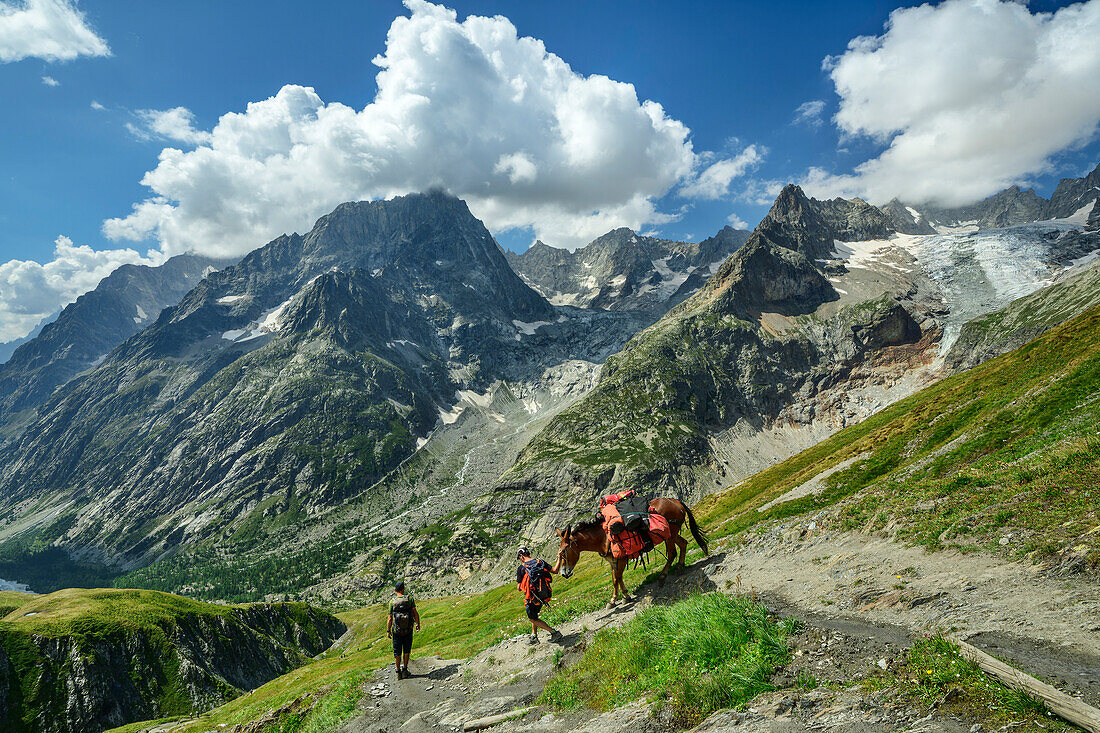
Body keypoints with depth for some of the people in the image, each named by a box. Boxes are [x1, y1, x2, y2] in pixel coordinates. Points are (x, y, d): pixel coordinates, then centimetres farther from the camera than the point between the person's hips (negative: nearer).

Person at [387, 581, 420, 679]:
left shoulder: (392, 602, -8)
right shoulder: (409, 599, -8)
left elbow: (390, 618, -6)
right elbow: (415, 613, -8)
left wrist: (388, 631, 5)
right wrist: (418, 624, 5)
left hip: (397, 630, 0)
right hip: (408, 630, 0)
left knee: (397, 652, 14)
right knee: (406, 650, 17)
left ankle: (398, 672, 19)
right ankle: (405, 670, 19)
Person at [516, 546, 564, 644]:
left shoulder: (521, 568, -10)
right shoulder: (541, 562, 0)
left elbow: (519, 588, -6)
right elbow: (555, 571, -4)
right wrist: (559, 558, 4)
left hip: (533, 597, -6)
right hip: (545, 595, 6)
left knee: (533, 618, 12)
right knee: (534, 614, 27)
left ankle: (554, 632, 2)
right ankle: (534, 637, 32)